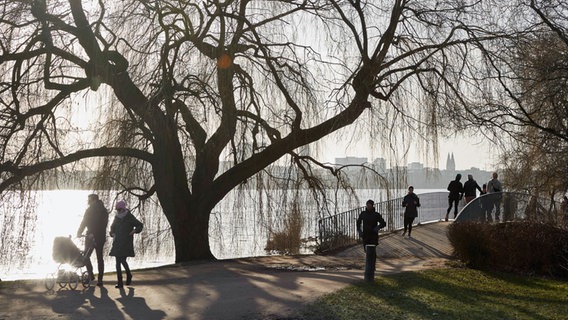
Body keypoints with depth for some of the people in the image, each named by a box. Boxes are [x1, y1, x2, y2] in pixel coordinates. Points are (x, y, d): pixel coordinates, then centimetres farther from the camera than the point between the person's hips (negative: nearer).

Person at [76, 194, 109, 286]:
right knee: (100, 258, 8)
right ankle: (100, 279, 6)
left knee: (86, 256, 6)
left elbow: (84, 223, -8)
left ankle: (91, 275, -6)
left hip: (91, 236, -6)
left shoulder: (90, 210, -9)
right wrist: (101, 233, 15)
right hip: (101, 237, 6)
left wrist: (79, 233, 1)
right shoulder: (104, 210, 10)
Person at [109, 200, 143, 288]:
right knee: (118, 262, 3)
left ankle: (129, 275, 17)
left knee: (123, 260, -10)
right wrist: (112, 233, 7)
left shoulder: (130, 217, -5)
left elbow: (140, 225, 2)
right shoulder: (117, 217, 10)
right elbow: (112, 227, 27)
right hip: (117, 243, 5)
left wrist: (135, 230, -16)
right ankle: (119, 282, 8)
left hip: (126, 243, -5)